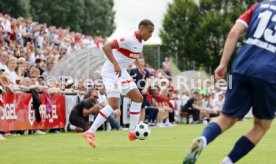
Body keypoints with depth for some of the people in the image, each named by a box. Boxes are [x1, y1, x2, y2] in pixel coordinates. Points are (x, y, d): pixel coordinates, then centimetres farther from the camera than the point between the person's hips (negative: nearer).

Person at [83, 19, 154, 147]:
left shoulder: (140, 42, 8)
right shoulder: (129, 39, -22)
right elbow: (106, 47, -30)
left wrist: (139, 68, 20)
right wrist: (115, 64, -37)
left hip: (121, 72, 10)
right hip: (111, 72, -10)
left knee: (138, 98, 11)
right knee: (114, 104, -19)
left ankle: (132, 132, 18)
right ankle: (90, 133, -16)